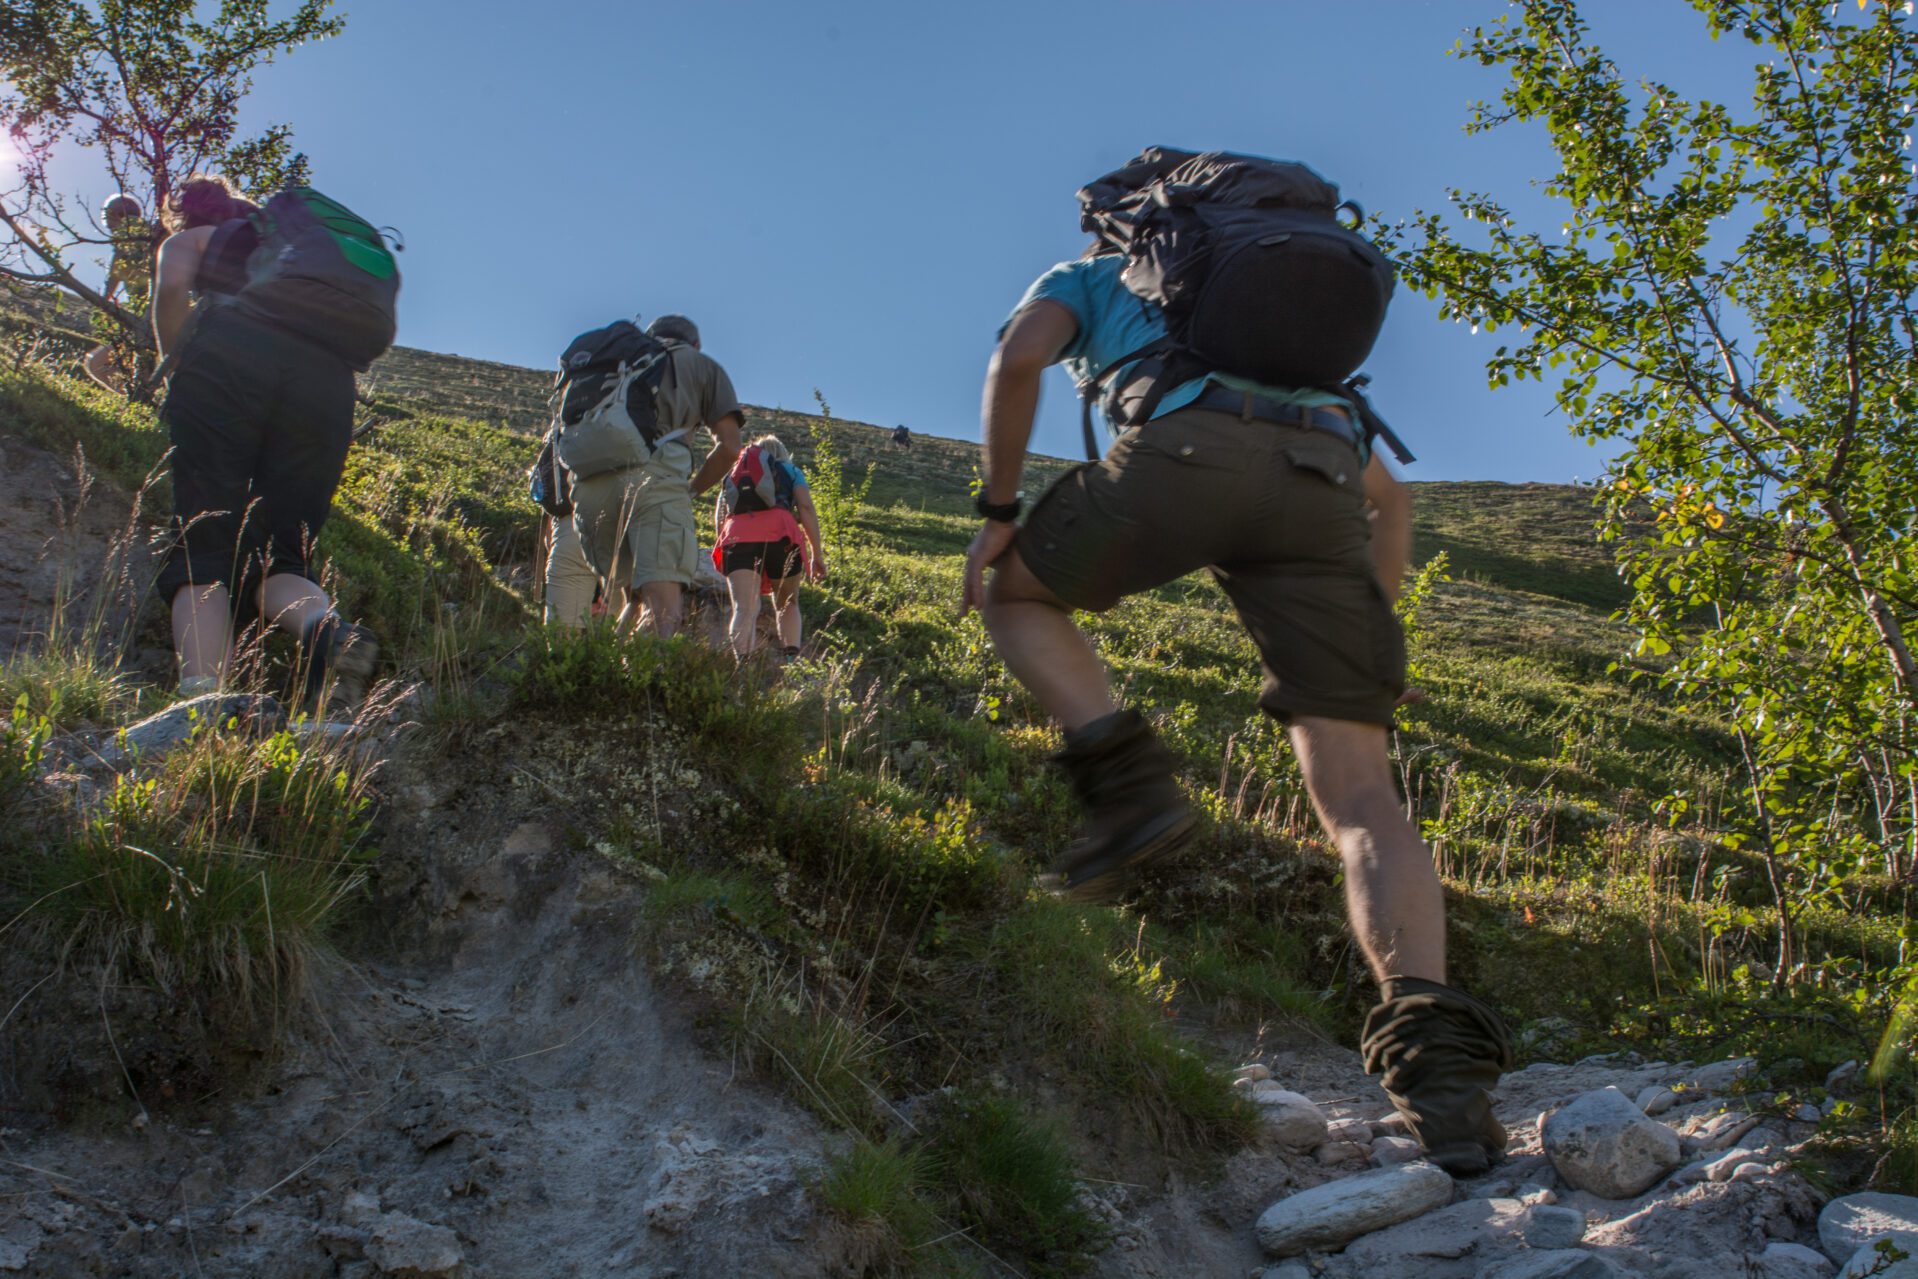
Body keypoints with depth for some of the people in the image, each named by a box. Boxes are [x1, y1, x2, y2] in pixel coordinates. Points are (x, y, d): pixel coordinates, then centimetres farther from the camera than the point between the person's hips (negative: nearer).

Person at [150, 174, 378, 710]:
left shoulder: (189, 238, 29)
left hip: (227, 356, -3)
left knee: (202, 548, -8)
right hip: (330, 373, 3)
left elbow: (171, 288, 6)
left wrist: (176, 366, 18)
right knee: (280, 556, 2)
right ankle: (330, 630, -33)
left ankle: (201, 695, -34)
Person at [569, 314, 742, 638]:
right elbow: (729, 447, 13)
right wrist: (690, 491, 25)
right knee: (664, 612, -17)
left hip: (591, 480, 4)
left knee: (637, 600, 16)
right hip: (655, 472, -4)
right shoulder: (703, 365, 26)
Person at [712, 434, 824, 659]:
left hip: (737, 535, 1)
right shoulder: (790, 470, 27)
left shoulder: (734, 474, 35)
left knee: (745, 609, -10)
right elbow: (806, 508, 10)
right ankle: (790, 660, -3)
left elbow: (718, 518, 23)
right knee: (787, 604, 17)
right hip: (779, 533, -1)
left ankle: (742, 663, -34)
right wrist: (817, 554, 7)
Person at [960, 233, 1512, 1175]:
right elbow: (1389, 495, 38)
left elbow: (1018, 359, 8)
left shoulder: (1085, 278, 34)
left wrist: (998, 512, 13)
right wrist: (1370, 658, 35)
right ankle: (1436, 1057, -21)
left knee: (1014, 593, 24)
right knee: (1356, 796, -1)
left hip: (1188, 454, -4)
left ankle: (1129, 784, 2)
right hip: (1322, 487, 4)